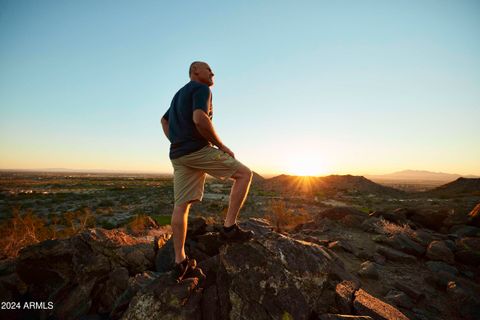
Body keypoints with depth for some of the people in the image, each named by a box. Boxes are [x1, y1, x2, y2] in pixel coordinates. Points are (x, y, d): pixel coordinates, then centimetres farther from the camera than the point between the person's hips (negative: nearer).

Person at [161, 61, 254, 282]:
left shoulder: (179, 94, 28)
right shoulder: (201, 89, -2)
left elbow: (164, 121, 35)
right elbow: (199, 119, -20)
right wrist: (221, 145, -12)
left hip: (178, 155, 9)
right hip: (198, 149, -9)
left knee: (181, 205, 4)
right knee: (244, 173, 0)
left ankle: (180, 261, 8)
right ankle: (229, 227, -5)